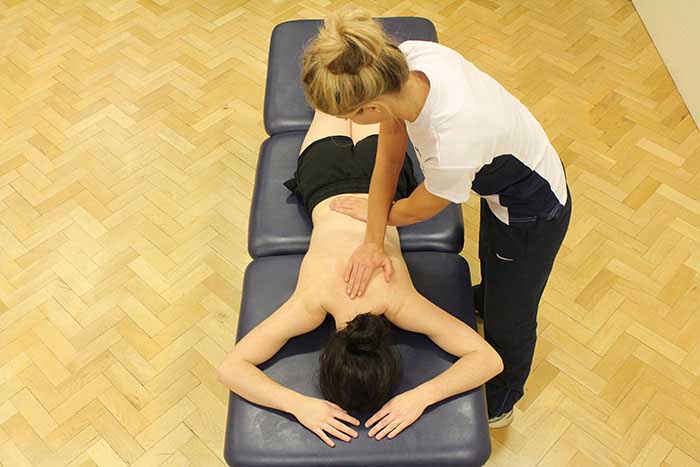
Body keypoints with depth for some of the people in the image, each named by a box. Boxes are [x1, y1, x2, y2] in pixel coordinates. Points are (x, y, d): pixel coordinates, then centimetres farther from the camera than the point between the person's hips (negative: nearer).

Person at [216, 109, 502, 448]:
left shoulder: (399, 301, -40)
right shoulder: (312, 301, -40)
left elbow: (490, 359, -35)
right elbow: (229, 367, -36)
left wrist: (421, 397, -48)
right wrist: (298, 405, -49)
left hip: (381, 171, 0)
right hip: (327, 179, 0)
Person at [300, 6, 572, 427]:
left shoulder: (454, 142, -46)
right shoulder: (404, 60, -28)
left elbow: (418, 210, -21)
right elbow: (390, 157, -12)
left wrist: (377, 215, -1)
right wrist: (373, 241, -10)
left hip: (534, 215, -6)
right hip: (501, 181, 6)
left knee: (507, 321, 19)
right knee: (492, 263, 37)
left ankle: (499, 405, 50)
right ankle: (485, 299, 73)